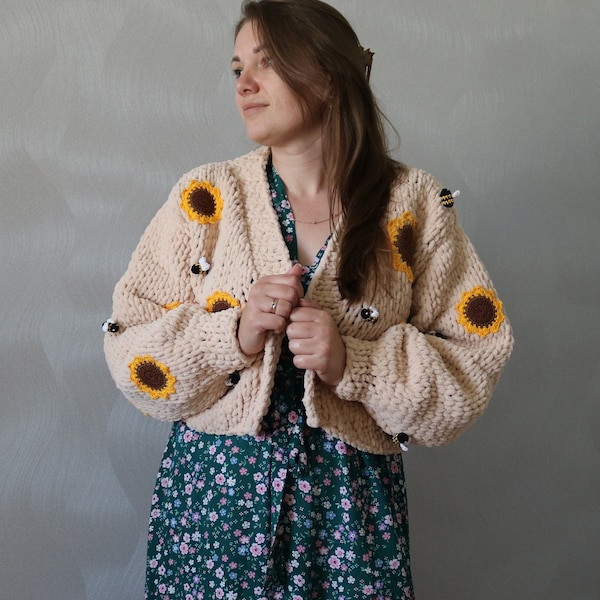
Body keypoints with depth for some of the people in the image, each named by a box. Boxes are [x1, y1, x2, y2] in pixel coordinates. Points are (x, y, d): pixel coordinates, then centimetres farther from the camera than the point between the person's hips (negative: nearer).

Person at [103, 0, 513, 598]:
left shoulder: (414, 206, -4)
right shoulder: (206, 196, -2)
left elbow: (474, 364, -4)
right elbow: (132, 355, -2)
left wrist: (354, 363, -19)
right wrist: (234, 334, -19)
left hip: (350, 495, 0)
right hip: (214, 487, 1)